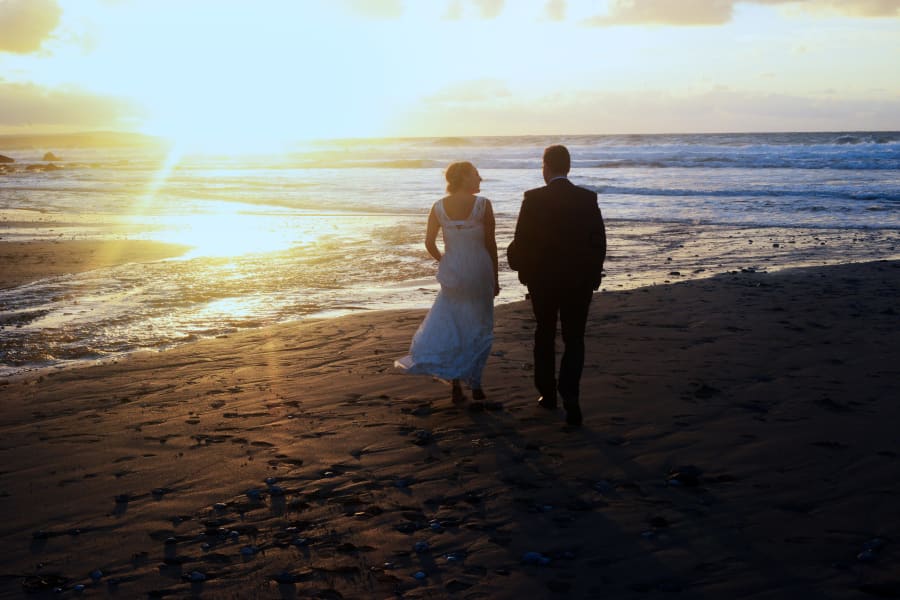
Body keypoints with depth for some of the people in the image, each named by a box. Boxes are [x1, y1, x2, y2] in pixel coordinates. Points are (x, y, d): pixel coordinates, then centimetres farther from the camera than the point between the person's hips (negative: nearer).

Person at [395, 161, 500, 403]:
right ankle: (474, 383, 18)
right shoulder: (483, 204, -10)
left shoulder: (439, 207, -2)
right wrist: (495, 278, 6)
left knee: (451, 323, 15)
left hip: (452, 273, 2)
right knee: (478, 327, 12)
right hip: (480, 273, -2)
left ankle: (455, 382, 9)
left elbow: (429, 243, -1)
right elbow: (491, 244, -5)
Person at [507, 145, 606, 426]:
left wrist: (517, 264, 10)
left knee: (545, 337, 16)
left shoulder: (534, 199, -11)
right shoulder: (588, 199, -4)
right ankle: (570, 394, -10)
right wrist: (593, 274, 10)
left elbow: (521, 242, -10)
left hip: (542, 279, -1)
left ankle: (548, 394, 24)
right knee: (574, 339, 8)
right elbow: (599, 241, -2)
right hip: (580, 281, 1)